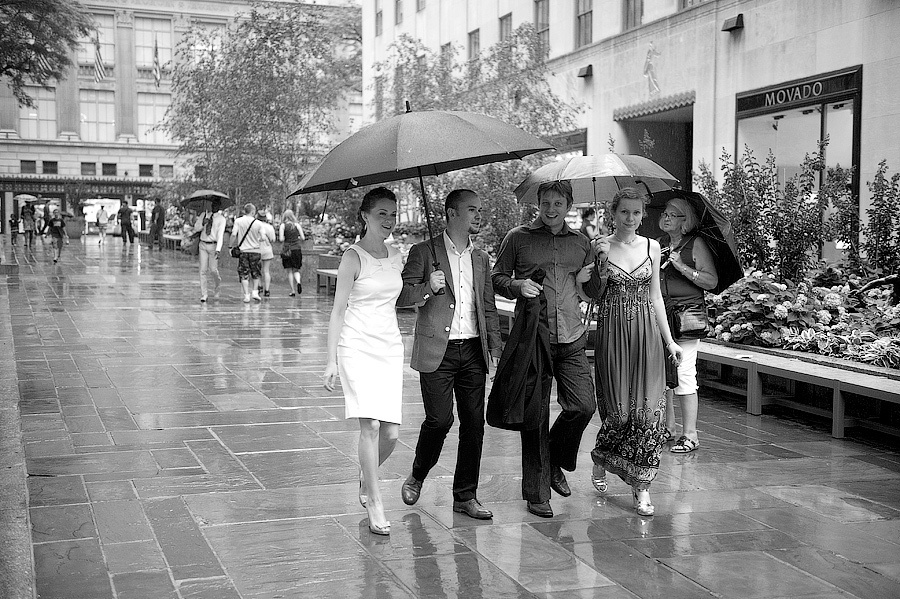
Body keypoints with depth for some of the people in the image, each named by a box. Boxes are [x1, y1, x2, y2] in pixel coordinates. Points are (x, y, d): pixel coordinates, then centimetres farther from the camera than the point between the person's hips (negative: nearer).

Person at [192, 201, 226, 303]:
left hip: (213, 245, -3)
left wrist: (218, 249, -24)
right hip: (203, 245, 3)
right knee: (203, 270, -2)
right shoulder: (203, 215, 9)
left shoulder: (221, 219, -2)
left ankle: (216, 287, 28)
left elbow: (220, 235, -12)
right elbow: (196, 228, 5)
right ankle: (204, 294, 2)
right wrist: (203, 223, -16)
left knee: (213, 270, -4)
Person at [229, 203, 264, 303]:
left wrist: (231, 246, 2)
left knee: (244, 274, 5)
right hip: (255, 251, 0)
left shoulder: (238, 221, -3)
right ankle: (255, 292, 9)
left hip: (243, 251, 0)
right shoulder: (257, 223, -2)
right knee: (256, 274, 17)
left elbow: (233, 235, -11)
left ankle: (246, 295, 1)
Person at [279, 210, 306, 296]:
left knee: (289, 271, 6)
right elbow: (303, 238, 1)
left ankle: (292, 291, 2)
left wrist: (286, 238, 11)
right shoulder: (297, 225, 2)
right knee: (296, 270, 12)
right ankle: (298, 282, -18)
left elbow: (281, 239, -10)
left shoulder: (283, 226, -3)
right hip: (297, 249, 2)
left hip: (287, 250, -2)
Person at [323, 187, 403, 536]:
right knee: (370, 424, -14)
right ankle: (375, 504, -5)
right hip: (358, 347, -5)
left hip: (390, 347, 5)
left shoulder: (395, 256, 12)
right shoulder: (354, 257, -5)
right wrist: (331, 360, -9)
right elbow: (338, 310, -5)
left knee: (391, 432, 0)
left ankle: (365, 477, 30)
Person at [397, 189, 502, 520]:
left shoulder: (481, 259, 15)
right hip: (437, 351, -4)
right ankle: (417, 476, 21)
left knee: (474, 424, 2)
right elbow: (400, 297, -2)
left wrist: (496, 347, 10)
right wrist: (427, 288, -20)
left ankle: (465, 496, 13)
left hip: (473, 351, 5)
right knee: (439, 420, -7)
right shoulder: (423, 252, 0)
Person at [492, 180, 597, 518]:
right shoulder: (518, 239, 5)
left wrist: (584, 281, 3)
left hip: (572, 340, 3)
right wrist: (517, 286, -12)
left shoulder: (581, 243, 14)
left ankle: (555, 464, 24)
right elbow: (496, 278, 9)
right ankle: (536, 492, 10)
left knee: (584, 405, -5)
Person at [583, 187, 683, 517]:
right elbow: (593, 295, -2)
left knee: (649, 407, -5)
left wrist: (669, 340, 10)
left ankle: (641, 484, 3)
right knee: (618, 407, -3)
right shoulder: (600, 246, 1)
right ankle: (600, 461, 27)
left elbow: (655, 297, 13)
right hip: (612, 331, -2)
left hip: (647, 332, 2)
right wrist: (601, 260, -15)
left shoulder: (651, 247, 9)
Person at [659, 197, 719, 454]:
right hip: (658, 314, 6)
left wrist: (682, 267, -15)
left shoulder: (696, 244, 0)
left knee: (684, 373, -9)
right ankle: (667, 427, 20)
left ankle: (690, 435, -3)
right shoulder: (658, 244, 16)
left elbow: (712, 281, -8)